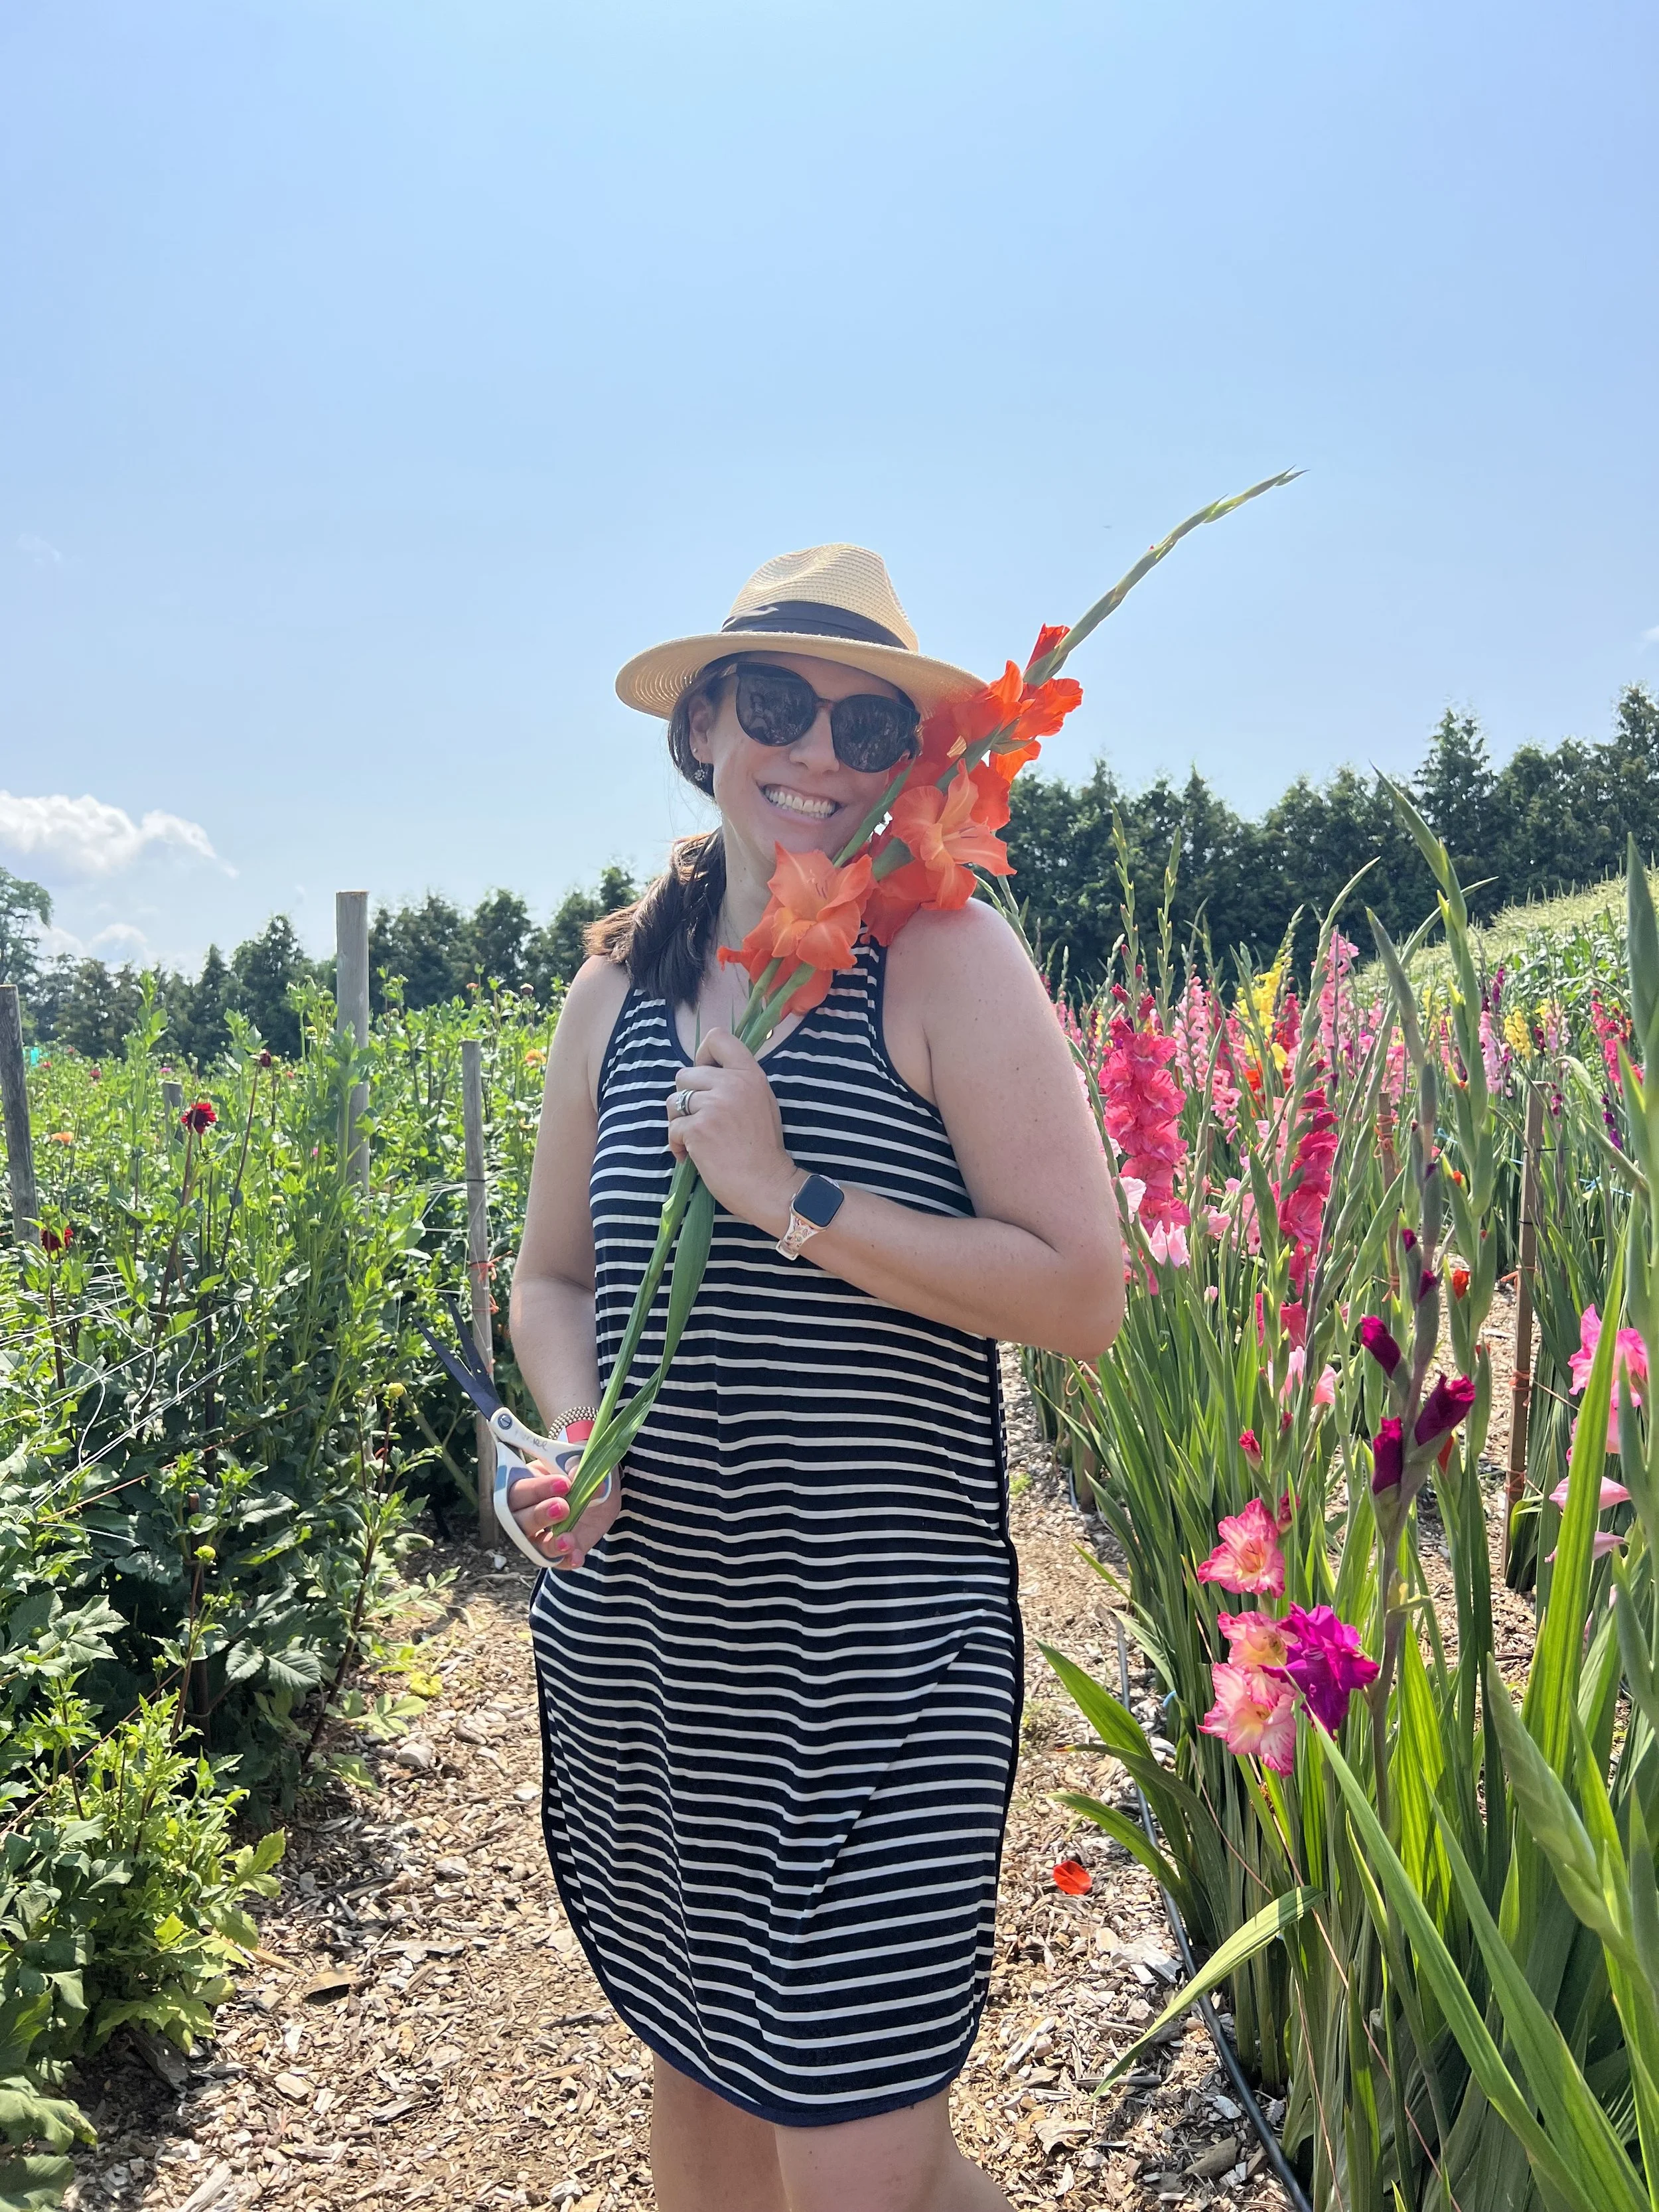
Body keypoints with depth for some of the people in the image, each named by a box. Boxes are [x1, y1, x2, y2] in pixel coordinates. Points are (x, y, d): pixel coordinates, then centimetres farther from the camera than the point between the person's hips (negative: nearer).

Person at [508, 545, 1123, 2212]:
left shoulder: (945, 958, -9)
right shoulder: (621, 985, 5)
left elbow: (1083, 1296, -14)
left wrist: (794, 1198, -20)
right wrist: (573, 1437, -6)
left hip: (875, 1657, -5)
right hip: (629, 1639, 5)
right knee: (696, 2074, 23)